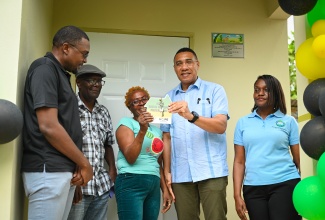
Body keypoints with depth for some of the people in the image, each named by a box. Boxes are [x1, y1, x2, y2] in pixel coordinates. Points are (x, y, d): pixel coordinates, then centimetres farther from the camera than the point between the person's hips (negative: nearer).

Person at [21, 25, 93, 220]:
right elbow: (49, 127, -18)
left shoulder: (61, 74, 19)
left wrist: (78, 165, 5)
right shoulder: (45, 68, -8)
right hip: (49, 170, -9)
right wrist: (84, 163, -9)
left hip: (64, 170, 9)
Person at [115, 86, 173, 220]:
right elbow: (130, 158, -12)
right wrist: (142, 130, -20)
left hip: (154, 185, 6)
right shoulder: (126, 123, 1)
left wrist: (165, 190, 16)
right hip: (131, 183, -6)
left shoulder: (157, 130, 18)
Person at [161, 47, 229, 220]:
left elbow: (221, 126, -11)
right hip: (180, 174, 3)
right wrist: (167, 171, 7)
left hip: (211, 171, -3)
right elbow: (167, 137, 13)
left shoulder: (215, 90, 2)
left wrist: (191, 116, -26)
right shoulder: (169, 98, 12)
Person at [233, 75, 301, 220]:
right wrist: (237, 195, 0)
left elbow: (298, 158, 4)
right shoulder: (243, 123, 8)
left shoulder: (289, 121, 5)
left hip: (285, 184, -1)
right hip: (253, 188, 2)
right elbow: (239, 161, 6)